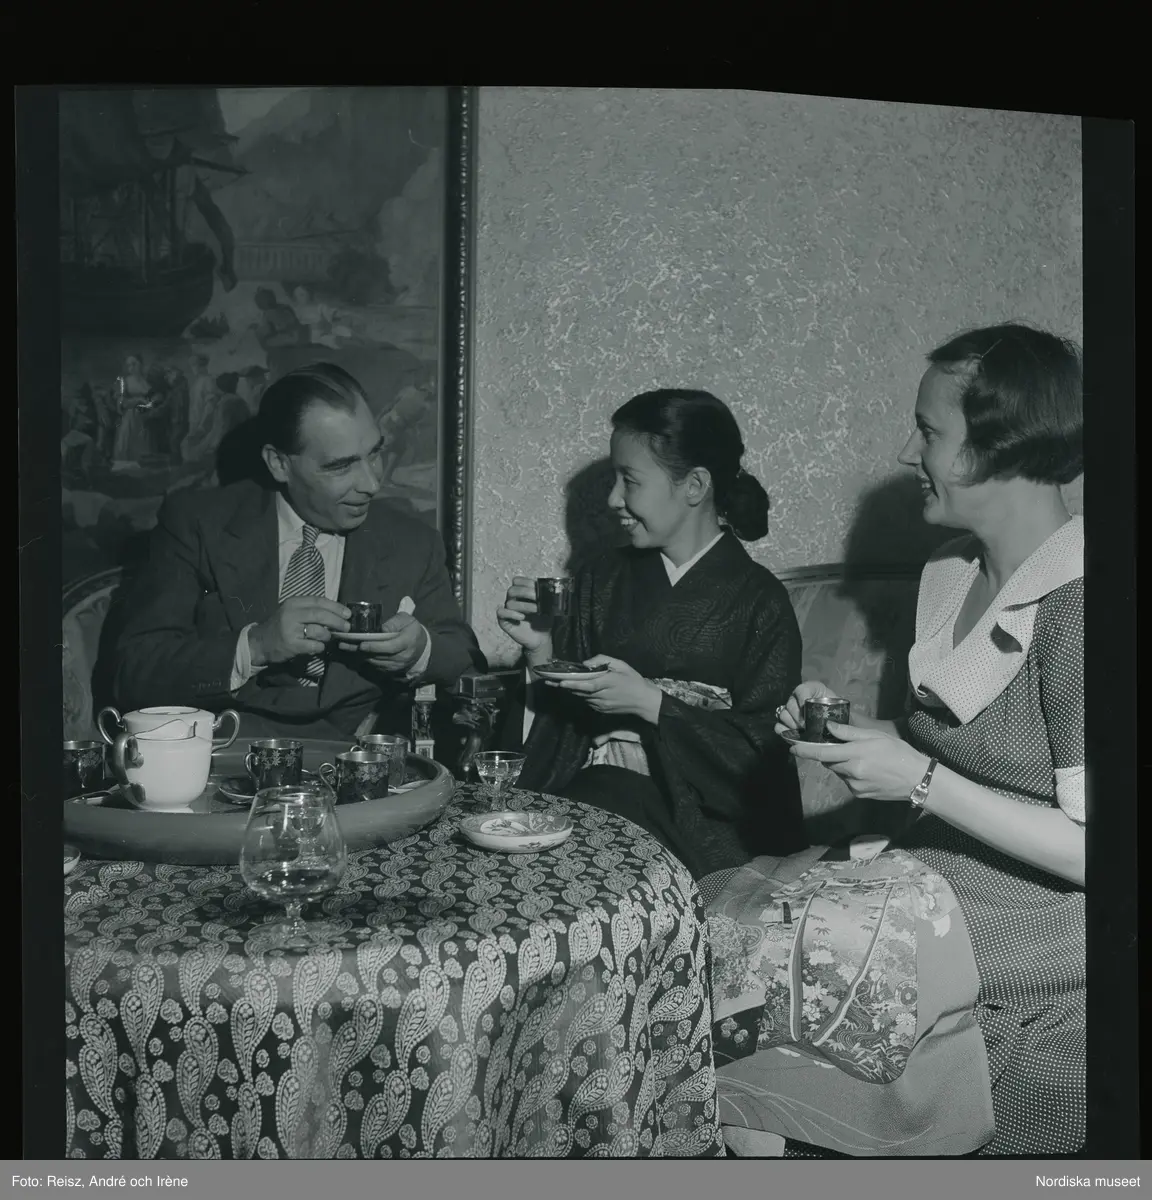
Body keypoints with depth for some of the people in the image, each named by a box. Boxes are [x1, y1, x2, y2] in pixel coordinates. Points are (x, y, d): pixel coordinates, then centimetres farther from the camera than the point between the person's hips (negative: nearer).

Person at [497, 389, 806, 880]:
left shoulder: (759, 600, -2)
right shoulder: (601, 580, 12)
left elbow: (763, 746, -6)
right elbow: (563, 719, 14)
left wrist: (649, 702, -13)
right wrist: (540, 651, -5)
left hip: (700, 808, -3)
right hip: (594, 781, 3)